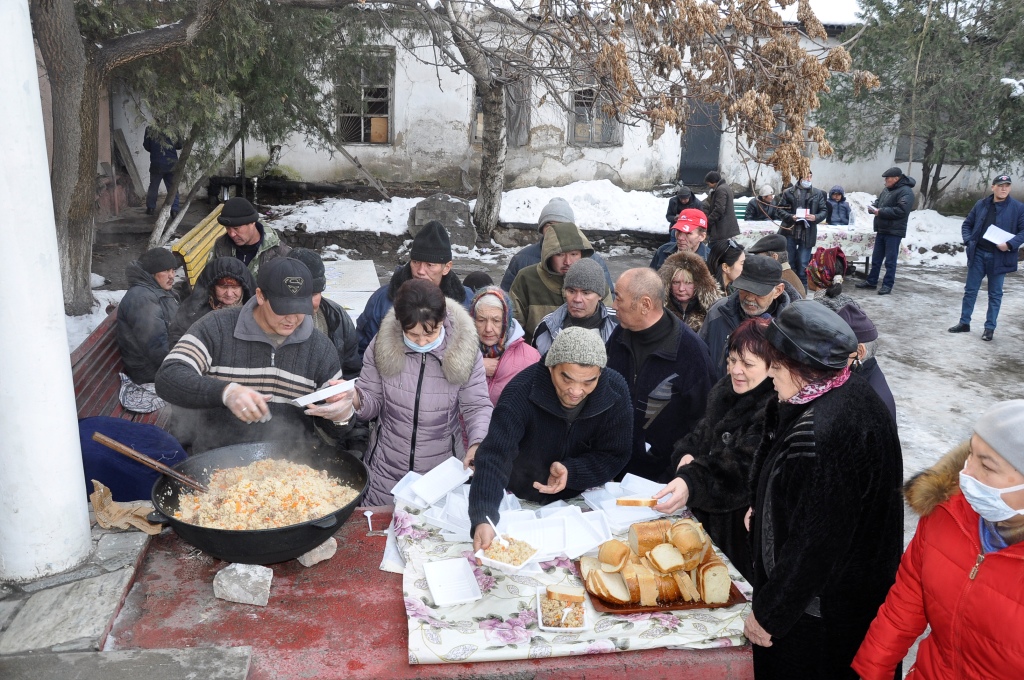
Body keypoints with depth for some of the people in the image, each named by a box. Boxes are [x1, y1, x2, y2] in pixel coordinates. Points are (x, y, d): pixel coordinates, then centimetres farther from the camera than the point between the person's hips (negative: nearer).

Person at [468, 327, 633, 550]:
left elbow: (615, 456, -9)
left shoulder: (615, 391, -19)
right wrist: (483, 520, -51)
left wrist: (570, 471, -27)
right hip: (521, 504, -3)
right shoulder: (522, 392, -28)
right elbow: (495, 456, -36)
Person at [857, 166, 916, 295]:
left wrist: (881, 211, -22)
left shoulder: (905, 192, -14)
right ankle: (871, 281, 24)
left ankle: (888, 284, 4)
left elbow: (901, 211, -25)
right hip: (881, 230, 9)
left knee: (890, 260, -2)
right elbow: (878, 201, 26)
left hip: (894, 232, -9)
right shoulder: (887, 189, 13)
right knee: (876, 258, 14)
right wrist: (873, 207, 3)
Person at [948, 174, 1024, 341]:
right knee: (970, 290, 9)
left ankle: (990, 328, 16)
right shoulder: (981, 205, 4)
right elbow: (967, 224, 14)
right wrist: (968, 241, -2)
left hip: (999, 258, -3)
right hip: (978, 254, 3)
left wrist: (1010, 245, -18)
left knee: (995, 294, 7)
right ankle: (964, 323, 20)